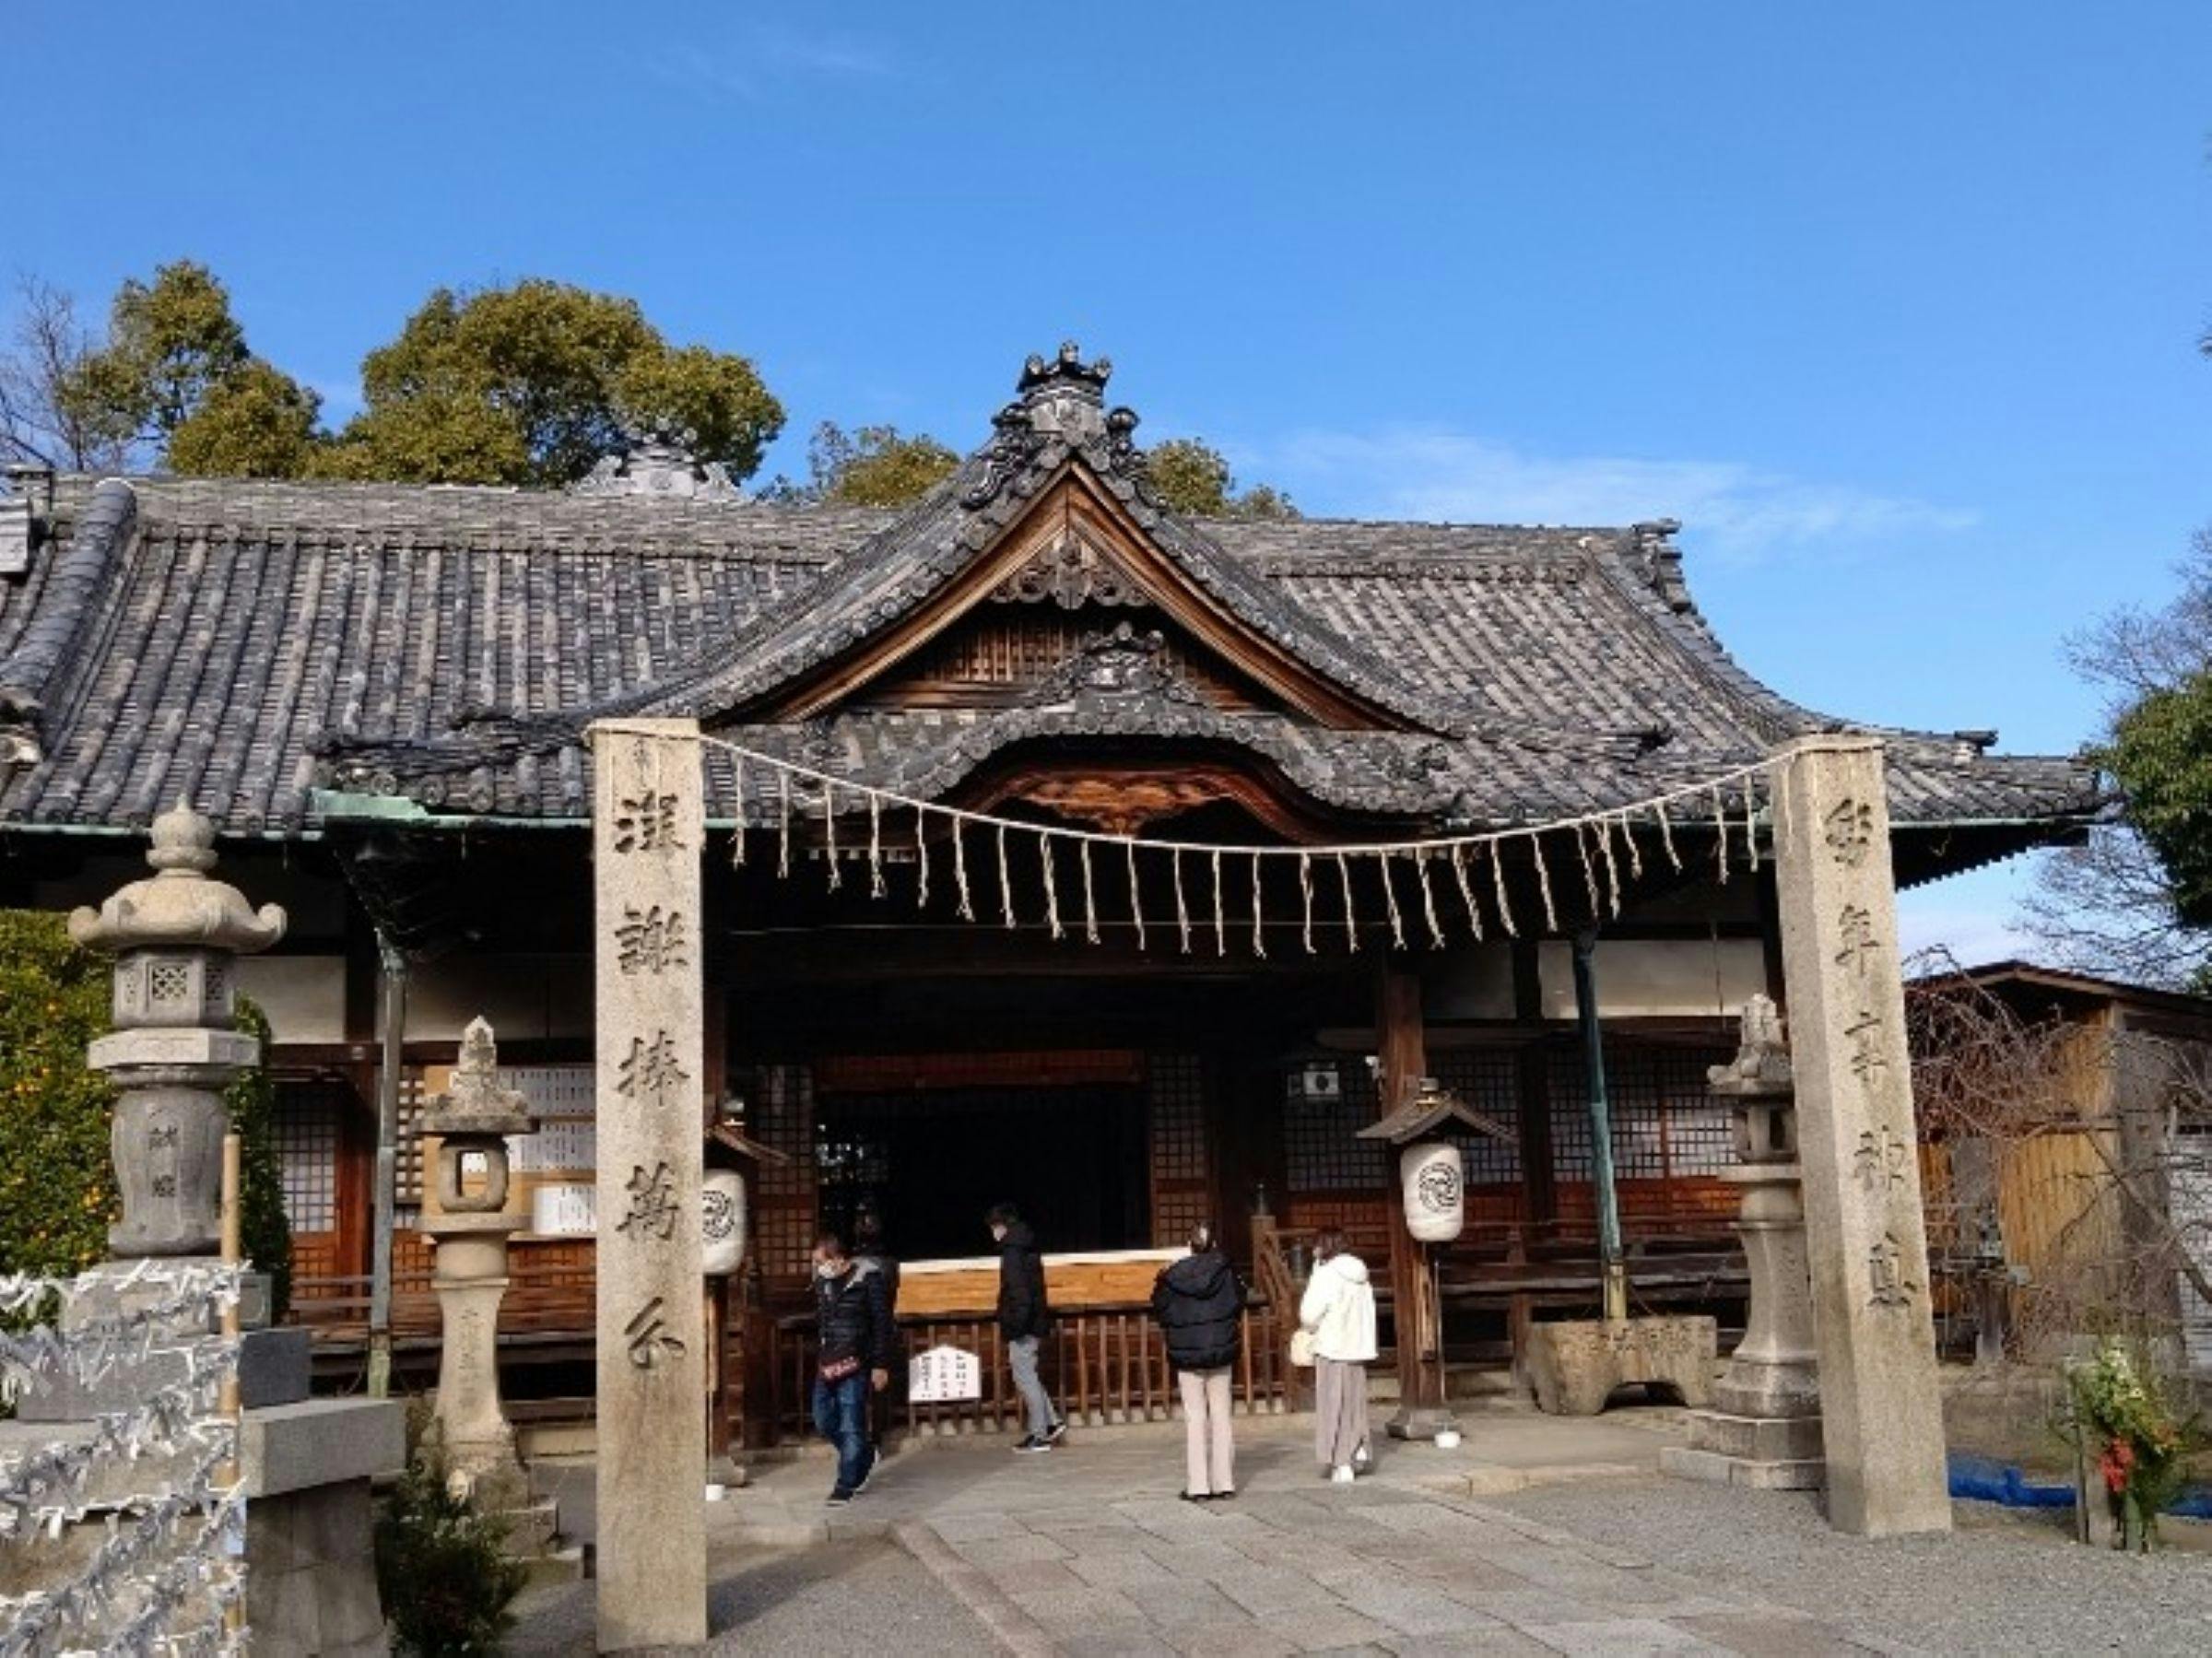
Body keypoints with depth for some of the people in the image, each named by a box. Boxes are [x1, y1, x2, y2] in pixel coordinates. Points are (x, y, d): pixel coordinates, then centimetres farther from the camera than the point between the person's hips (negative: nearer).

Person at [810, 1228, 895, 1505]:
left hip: (854, 1366, -7)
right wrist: (819, 1356, 19)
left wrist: (880, 1365, -10)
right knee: (823, 1421, 8)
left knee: (850, 1426, -5)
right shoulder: (822, 1282, 11)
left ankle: (846, 1486, 4)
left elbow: (882, 1324, -7)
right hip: (826, 1365, 7)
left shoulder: (868, 1279, -8)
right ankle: (864, 1456, 30)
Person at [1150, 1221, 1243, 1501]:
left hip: (1186, 1354, -1)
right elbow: (1238, 1305, -1)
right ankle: (1224, 1483, 9)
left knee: (1194, 1418, 5)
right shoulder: (1225, 1271, -7)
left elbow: (1161, 1312, 0)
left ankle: (1198, 1486, 4)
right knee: (1221, 1416, 8)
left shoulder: (1172, 1275, -7)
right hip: (1220, 1352, 1)